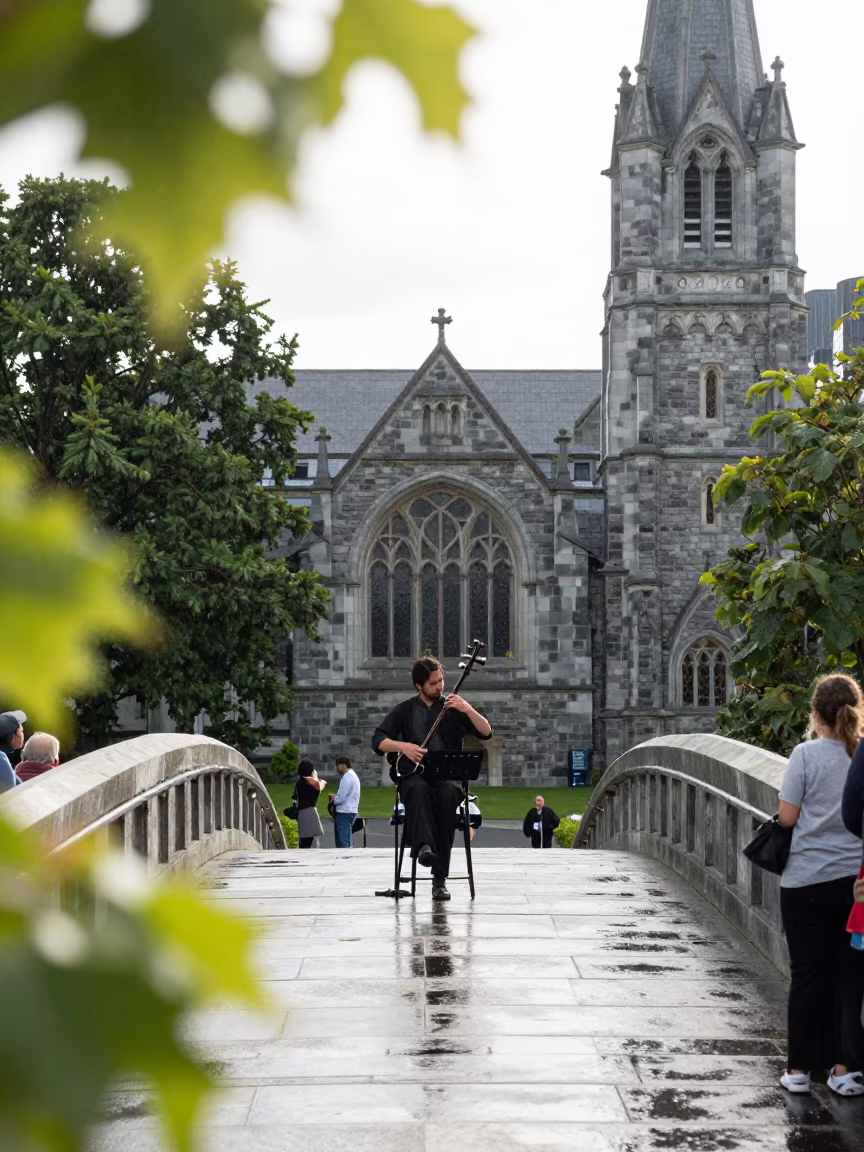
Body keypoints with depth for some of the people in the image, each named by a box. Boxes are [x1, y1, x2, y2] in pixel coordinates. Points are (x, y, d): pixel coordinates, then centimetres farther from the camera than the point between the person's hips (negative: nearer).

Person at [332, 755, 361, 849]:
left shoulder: (347, 777, -15)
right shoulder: (354, 776, 17)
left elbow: (341, 798, -19)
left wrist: (333, 800, 0)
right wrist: (336, 798, 10)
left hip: (344, 813, -10)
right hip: (351, 811, 10)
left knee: (343, 843, -11)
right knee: (348, 843, 13)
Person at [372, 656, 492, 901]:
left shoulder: (453, 708, 12)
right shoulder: (404, 710, 13)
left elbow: (486, 732, 2)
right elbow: (378, 741, 6)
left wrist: (468, 710, -15)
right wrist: (403, 746, -13)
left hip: (448, 777, 0)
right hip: (414, 776, 0)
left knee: (448, 794, -36)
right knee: (418, 789, -38)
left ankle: (440, 878, -37)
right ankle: (424, 846, -58)